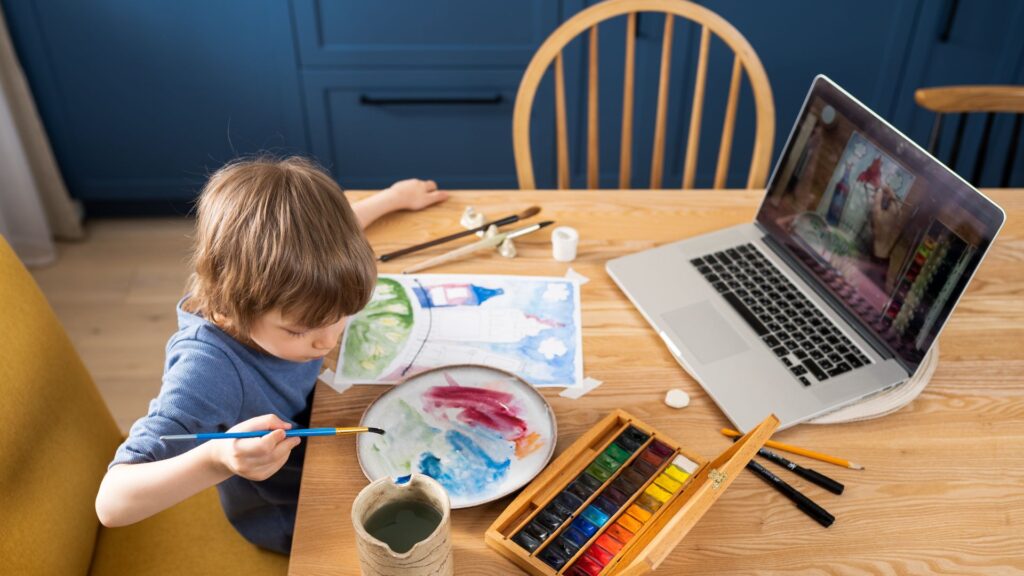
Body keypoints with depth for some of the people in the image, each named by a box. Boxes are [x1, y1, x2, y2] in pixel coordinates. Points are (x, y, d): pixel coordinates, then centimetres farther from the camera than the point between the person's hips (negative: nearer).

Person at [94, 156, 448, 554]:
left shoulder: (276, 283, -23)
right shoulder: (208, 370, -40)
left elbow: (322, 235, 1)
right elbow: (112, 503, -41)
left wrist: (394, 197, 13)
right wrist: (216, 460, -58)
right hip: (299, 520, -5)